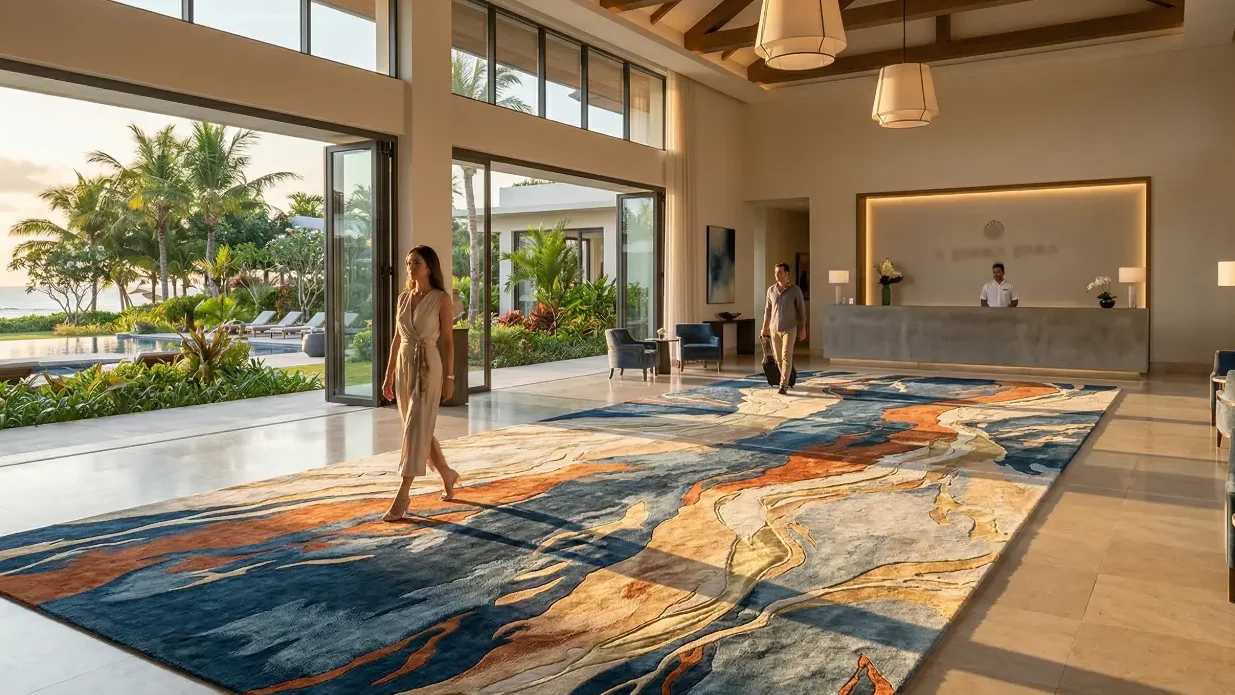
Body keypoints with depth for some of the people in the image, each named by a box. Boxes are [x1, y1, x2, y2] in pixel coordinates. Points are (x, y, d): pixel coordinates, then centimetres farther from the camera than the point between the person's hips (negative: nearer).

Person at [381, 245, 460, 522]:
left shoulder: (442, 299, -7)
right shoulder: (403, 297, 9)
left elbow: (448, 340, -7)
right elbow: (397, 338, 12)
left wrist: (449, 378, -9)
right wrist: (389, 374, 11)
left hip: (429, 368, -7)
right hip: (404, 367, 7)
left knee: (416, 431, -9)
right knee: (419, 430, 13)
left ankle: (402, 496, -4)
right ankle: (447, 474, 34)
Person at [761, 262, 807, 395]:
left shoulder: (795, 290, -6)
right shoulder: (771, 290, 4)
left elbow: (801, 311, -3)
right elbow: (767, 310, 11)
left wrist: (802, 330, -5)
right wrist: (765, 328, 11)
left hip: (789, 329, -4)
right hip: (774, 329, 4)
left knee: (786, 357, -11)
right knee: (778, 357, 9)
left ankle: (783, 386, -11)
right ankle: (787, 379, 29)